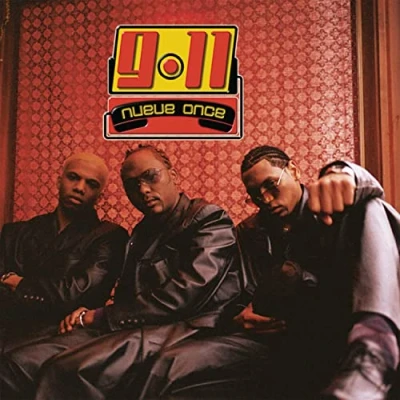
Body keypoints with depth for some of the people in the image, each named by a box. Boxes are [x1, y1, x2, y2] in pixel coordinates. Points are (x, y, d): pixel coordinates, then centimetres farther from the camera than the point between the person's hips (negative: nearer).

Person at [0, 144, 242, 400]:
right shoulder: (143, 230, 25)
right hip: (127, 329, 7)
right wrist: (88, 314, 0)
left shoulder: (211, 222, -1)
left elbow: (183, 296, -15)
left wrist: (101, 316, -8)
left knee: (67, 369, -31)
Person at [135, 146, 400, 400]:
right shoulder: (250, 232, 20)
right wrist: (242, 318, -4)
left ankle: (371, 349, -39)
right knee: (170, 368, -25)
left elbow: (368, 192, -8)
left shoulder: (331, 205, 12)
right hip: (279, 341, 1)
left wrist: (342, 173, -29)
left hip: (340, 333, 0)